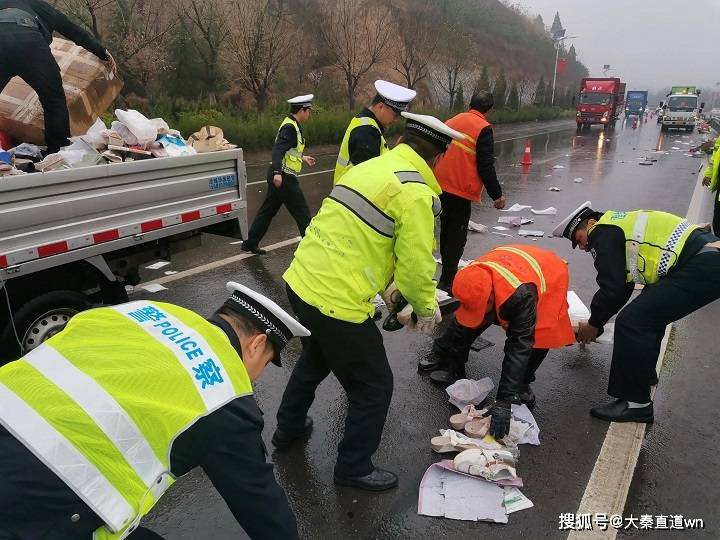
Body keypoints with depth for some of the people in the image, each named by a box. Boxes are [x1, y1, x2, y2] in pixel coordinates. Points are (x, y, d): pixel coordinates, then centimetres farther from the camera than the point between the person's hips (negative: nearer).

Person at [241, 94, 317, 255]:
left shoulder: (291, 125, 15)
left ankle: (250, 243, 20)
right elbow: (278, 149, -28)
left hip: (279, 176, 10)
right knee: (302, 213, 0)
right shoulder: (290, 127, -16)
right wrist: (278, 172, -39)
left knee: (267, 210, 14)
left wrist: (303, 158, 40)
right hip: (284, 178, -10)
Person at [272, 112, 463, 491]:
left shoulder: (370, 168, 11)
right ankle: (354, 468, 31)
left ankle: (289, 428, 54)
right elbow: (417, 264, -14)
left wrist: (391, 290, 24)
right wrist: (426, 308, 6)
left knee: (316, 357, 34)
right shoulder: (415, 192, -14)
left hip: (301, 282, 9)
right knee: (374, 388, 12)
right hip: (336, 302, -9)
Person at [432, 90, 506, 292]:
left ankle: (448, 273, 30)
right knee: (457, 237, -1)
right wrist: (497, 195, -6)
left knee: (446, 232, 18)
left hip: (440, 187, 7)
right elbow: (486, 166, -13)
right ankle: (447, 282, 0)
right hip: (461, 192, -7)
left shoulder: (451, 121, 11)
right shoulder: (483, 128, -10)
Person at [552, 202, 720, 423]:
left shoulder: (603, 233, -5)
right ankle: (644, 372, 42)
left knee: (631, 322, -12)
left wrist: (594, 325, 6)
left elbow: (612, 289, -10)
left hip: (701, 269, -11)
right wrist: (596, 322, 29)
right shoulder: (619, 225, 24)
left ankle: (636, 403, -3)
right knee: (649, 315, 25)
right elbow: (622, 286, 28)